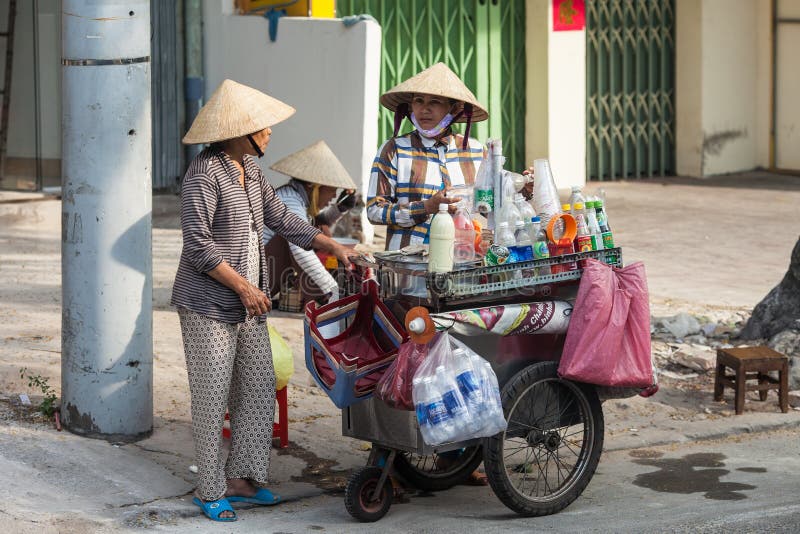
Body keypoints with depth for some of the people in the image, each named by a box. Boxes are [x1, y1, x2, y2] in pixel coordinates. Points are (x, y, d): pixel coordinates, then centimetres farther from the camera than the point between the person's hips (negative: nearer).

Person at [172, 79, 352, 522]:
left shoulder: (248, 168, 10)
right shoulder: (204, 174, -17)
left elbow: (278, 217, 21)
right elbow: (198, 244, -20)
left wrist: (331, 246, 15)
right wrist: (244, 287, -19)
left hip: (248, 301, 9)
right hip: (209, 305, -9)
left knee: (257, 389, 9)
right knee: (212, 398, -2)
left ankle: (240, 478, 20)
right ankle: (209, 491, 7)